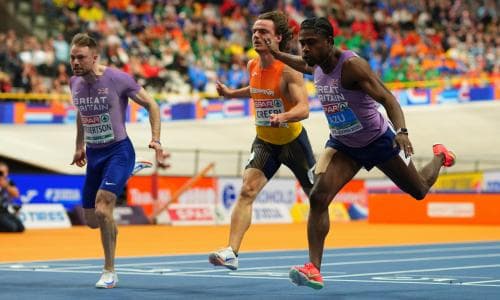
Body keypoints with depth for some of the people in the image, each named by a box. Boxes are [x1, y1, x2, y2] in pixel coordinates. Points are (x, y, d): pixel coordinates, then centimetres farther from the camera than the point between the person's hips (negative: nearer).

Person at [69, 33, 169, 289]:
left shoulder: (117, 79, -15)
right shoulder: (75, 83, 3)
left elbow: (151, 105, -6)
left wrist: (156, 140, -15)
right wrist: (79, 147, 26)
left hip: (118, 151, -6)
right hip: (93, 154, 6)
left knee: (102, 210, -23)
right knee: (91, 220, 6)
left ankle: (110, 272, -9)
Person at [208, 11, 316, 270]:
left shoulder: (288, 70, -21)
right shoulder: (252, 66, -2)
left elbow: (303, 108, -32)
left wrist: (283, 117, -51)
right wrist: (232, 93, 14)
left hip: (292, 140, -4)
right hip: (264, 141, 4)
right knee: (247, 190, -16)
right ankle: (231, 253, -25)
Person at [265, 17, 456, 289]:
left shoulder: (351, 65, -29)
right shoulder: (316, 66, -7)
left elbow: (387, 98, -36)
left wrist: (401, 131, -51)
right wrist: (278, 55, 14)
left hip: (377, 141, -5)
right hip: (342, 145, 5)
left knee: (419, 191, 17)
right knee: (318, 197, -20)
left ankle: (439, 156, 52)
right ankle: (314, 269, -22)